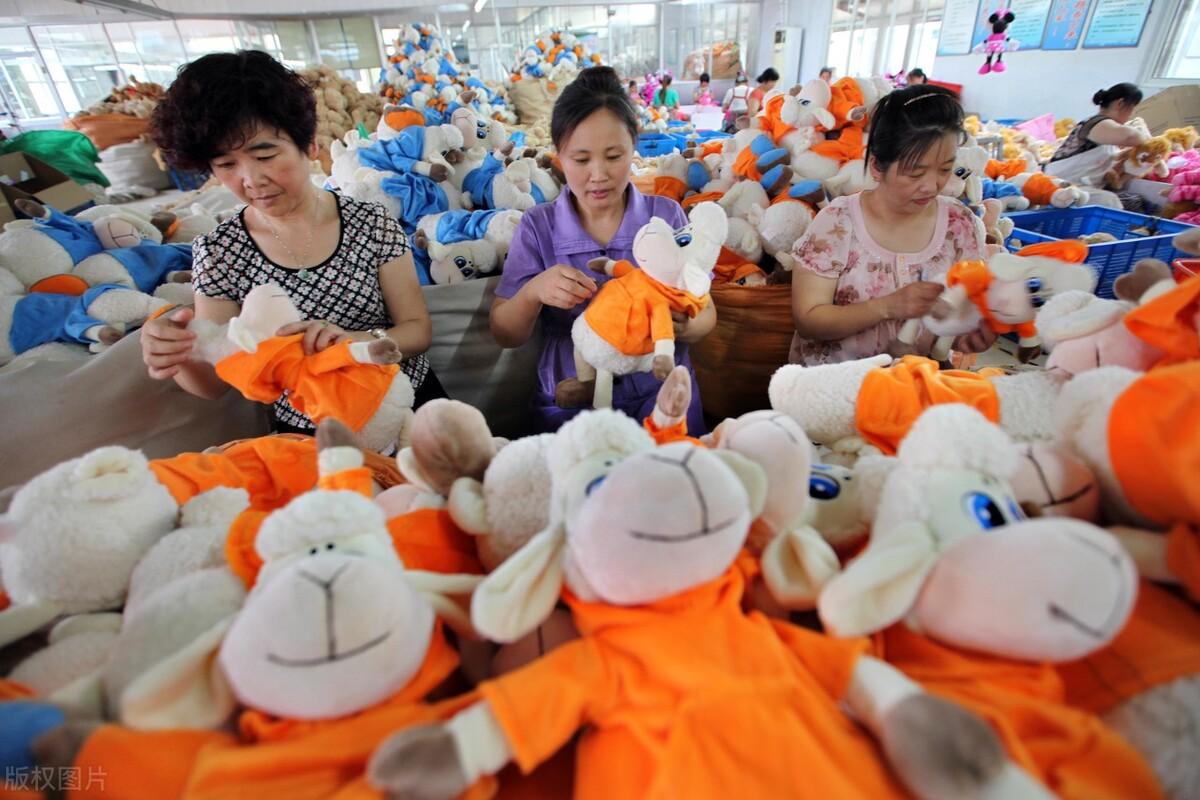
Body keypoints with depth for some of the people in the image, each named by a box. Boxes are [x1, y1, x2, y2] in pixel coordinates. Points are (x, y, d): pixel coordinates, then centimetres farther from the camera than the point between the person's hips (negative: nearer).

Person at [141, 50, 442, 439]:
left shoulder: (372, 222, -5)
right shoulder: (217, 254, -2)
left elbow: (418, 329, -6)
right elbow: (216, 381, 1)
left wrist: (354, 340, -25)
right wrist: (180, 360, -21)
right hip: (309, 434, 2)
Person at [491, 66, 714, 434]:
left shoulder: (667, 215, 2)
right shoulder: (538, 227, 0)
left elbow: (705, 315, 4)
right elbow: (505, 335, 0)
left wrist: (687, 326, -20)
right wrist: (533, 293, -21)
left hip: (660, 390, 1)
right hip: (569, 401, 0)